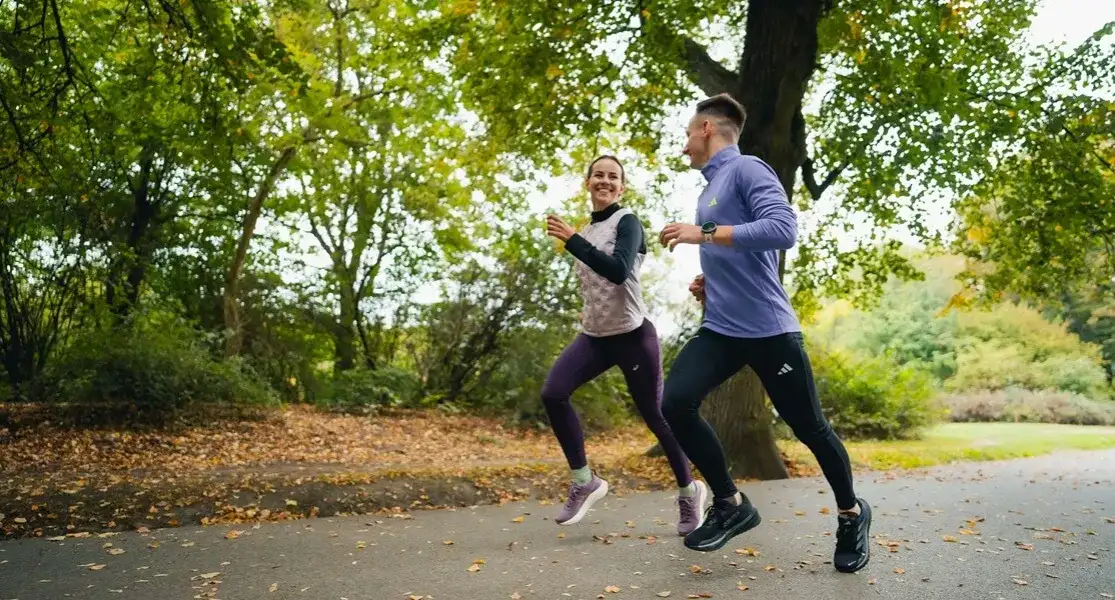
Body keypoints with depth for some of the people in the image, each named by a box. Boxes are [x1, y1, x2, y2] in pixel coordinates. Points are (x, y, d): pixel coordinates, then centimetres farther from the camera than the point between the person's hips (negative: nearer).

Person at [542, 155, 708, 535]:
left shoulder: (627, 222, -9)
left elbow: (619, 271, -27)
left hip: (632, 336, -6)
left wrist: (572, 240, -28)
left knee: (656, 416, 1)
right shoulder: (589, 229, 13)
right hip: (594, 337, 7)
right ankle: (584, 482, -3)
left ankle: (689, 492, 23)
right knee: (553, 393, -14)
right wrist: (590, 312, 14)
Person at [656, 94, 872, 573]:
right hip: (719, 330, 8)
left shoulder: (747, 169, -7)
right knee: (675, 403, -14)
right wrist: (709, 282, 11)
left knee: (809, 427, 6)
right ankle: (730, 504, 3)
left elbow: (783, 229, -23)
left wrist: (704, 234, -21)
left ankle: (851, 514, 31)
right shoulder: (711, 187, 19)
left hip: (768, 329, -7)